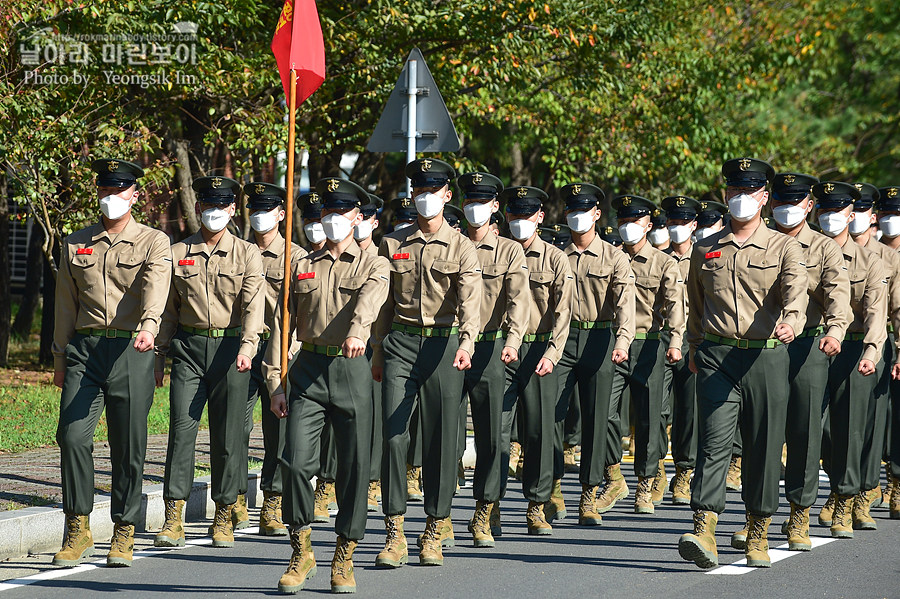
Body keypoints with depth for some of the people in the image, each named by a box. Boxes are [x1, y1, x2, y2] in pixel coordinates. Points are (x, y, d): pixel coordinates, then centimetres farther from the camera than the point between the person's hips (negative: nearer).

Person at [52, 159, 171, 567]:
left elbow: (155, 289, -15)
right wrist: (59, 359, 13)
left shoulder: (154, 243, 4)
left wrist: (148, 326, -34)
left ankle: (124, 534, 11)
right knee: (72, 436, -10)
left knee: (128, 446, 0)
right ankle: (78, 532, -2)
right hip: (84, 349, 2)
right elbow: (65, 304, 17)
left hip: (130, 350, -2)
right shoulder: (75, 244, 14)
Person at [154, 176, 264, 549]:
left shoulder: (247, 254, 3)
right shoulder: (178, 253, 9)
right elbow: (168, 308, 13)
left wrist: (247, 346, -25)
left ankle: (224, 518, 12)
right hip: (188, 347, 1)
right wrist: (159, 356, 9)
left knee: (228, 435, 2)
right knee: (181, 428, -8)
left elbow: (253, 304, -9)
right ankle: (173, 521, -7)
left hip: (230, 347, -1)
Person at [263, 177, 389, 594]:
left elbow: (370, 298, -17)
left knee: (354, 465, 0)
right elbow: (283, 323, 12)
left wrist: (357, 330, -40)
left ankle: (344, 559, 11)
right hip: (308, 370, 2)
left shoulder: (372, 266, 6)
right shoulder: (302, 267, 15)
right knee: (296, 460, -10)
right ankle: (301, 553, 4)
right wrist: (275, 380, 2)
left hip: (352, 369, -1)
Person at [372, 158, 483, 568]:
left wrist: (466, 343, -29)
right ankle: (394, 533, -5)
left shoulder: (461, 248, 1)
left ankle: (435, 533, 12)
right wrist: (378, 352, 11)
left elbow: (470, 300, -12)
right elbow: (383, 302, 14)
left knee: (441, 438, 2)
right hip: (401, 343, 1)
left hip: (444, 344, -1)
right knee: (394, 434, -7)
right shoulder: (392, 244, 9)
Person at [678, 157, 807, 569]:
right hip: (716, 356, 1)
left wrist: (790, 321, -34)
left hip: (766, 355, -1)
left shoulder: (784, 248, 4)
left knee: (765, 446, 4)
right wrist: (695, 349, 19)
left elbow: (795, 290, -15)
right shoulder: (705, 250, 12)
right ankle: (704, 533, -22)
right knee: (714, 441, -12)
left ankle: (758, 535, 16)